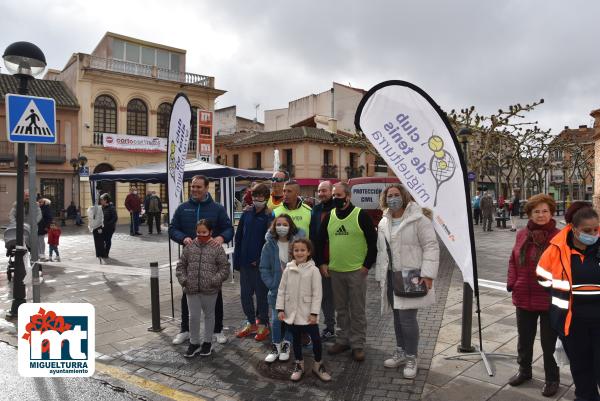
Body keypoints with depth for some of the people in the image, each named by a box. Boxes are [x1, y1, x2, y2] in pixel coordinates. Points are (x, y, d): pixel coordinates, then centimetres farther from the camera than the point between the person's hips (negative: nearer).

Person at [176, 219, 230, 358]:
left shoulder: (217, 248, -6)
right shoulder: (189, 247, 3)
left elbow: (224, 268, -7)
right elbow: (181, 266, 9)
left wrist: (214, 281, -16)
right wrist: (183, 280, -3)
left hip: (210, 290, -2)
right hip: (192, 289, 2)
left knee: (209, 315, 14)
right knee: (193, 316, 8)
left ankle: (207, 342, 31)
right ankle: (194, 343, 26)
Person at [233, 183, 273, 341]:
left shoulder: (270, 216, -9)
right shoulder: (246, 214, 5)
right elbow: (238, 238, 7)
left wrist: (261, 260, -15)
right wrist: (237, 260, 4)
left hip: (261, 263, -5)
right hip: (245, 262, 5)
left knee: (261, 294, 7)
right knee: (245, 294, 12)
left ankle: (263, 325, 24)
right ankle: (251, 323, 29)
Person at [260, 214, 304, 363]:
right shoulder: (269, 245, -3)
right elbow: (264, 268, -1)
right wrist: (273, 285, -10)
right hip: (276, 290, 0)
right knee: (276, 319, 2)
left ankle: (286, 346, 28)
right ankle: (275, 347, 22)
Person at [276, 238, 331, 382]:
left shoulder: (313, 270, -9)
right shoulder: (288, 270, -1)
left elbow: (317, 293, -10)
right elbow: (281, 290, 4)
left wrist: (314, 313, -12)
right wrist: (280, 309, -1)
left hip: (307, 313, -3)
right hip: (292, 313, 3)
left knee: (316, 339, 2)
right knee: (296, 339, 16)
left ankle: (318, 365, 24)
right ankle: (298, 365, 34)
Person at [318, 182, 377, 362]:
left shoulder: (361, 215, -7)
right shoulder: (329, 216, 6)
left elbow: (373, 242, -5)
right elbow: (321, 240, 14)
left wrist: (367, 265, -8)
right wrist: (322, 263, 7)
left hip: (356, 271, -4)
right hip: (334, 271, 4)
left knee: (358, 310, 4)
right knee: (341, 309, 15)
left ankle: (357, 345, 16)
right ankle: (343, 340, 28)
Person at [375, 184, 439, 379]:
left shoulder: (418, 219, -10)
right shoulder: (383, 223, 11)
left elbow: (431, 246, -12)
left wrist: (427, 274, -18)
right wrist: (380, 276, 15)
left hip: (411, 277, -6)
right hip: (391, 277, 6)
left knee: (407, 317, -6)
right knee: (397, 316, 15)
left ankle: (412, 358, 13)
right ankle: (401, 351, 32)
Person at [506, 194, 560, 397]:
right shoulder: (522, 234, 2)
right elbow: (513, 260, 8)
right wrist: (512, 282, -1)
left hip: (549, 300, -4)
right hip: (524, 297, 5)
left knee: (549, 342, 11)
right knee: (524, 338, 20)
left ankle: (552, 379, 32)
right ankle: (524, 371, 41)